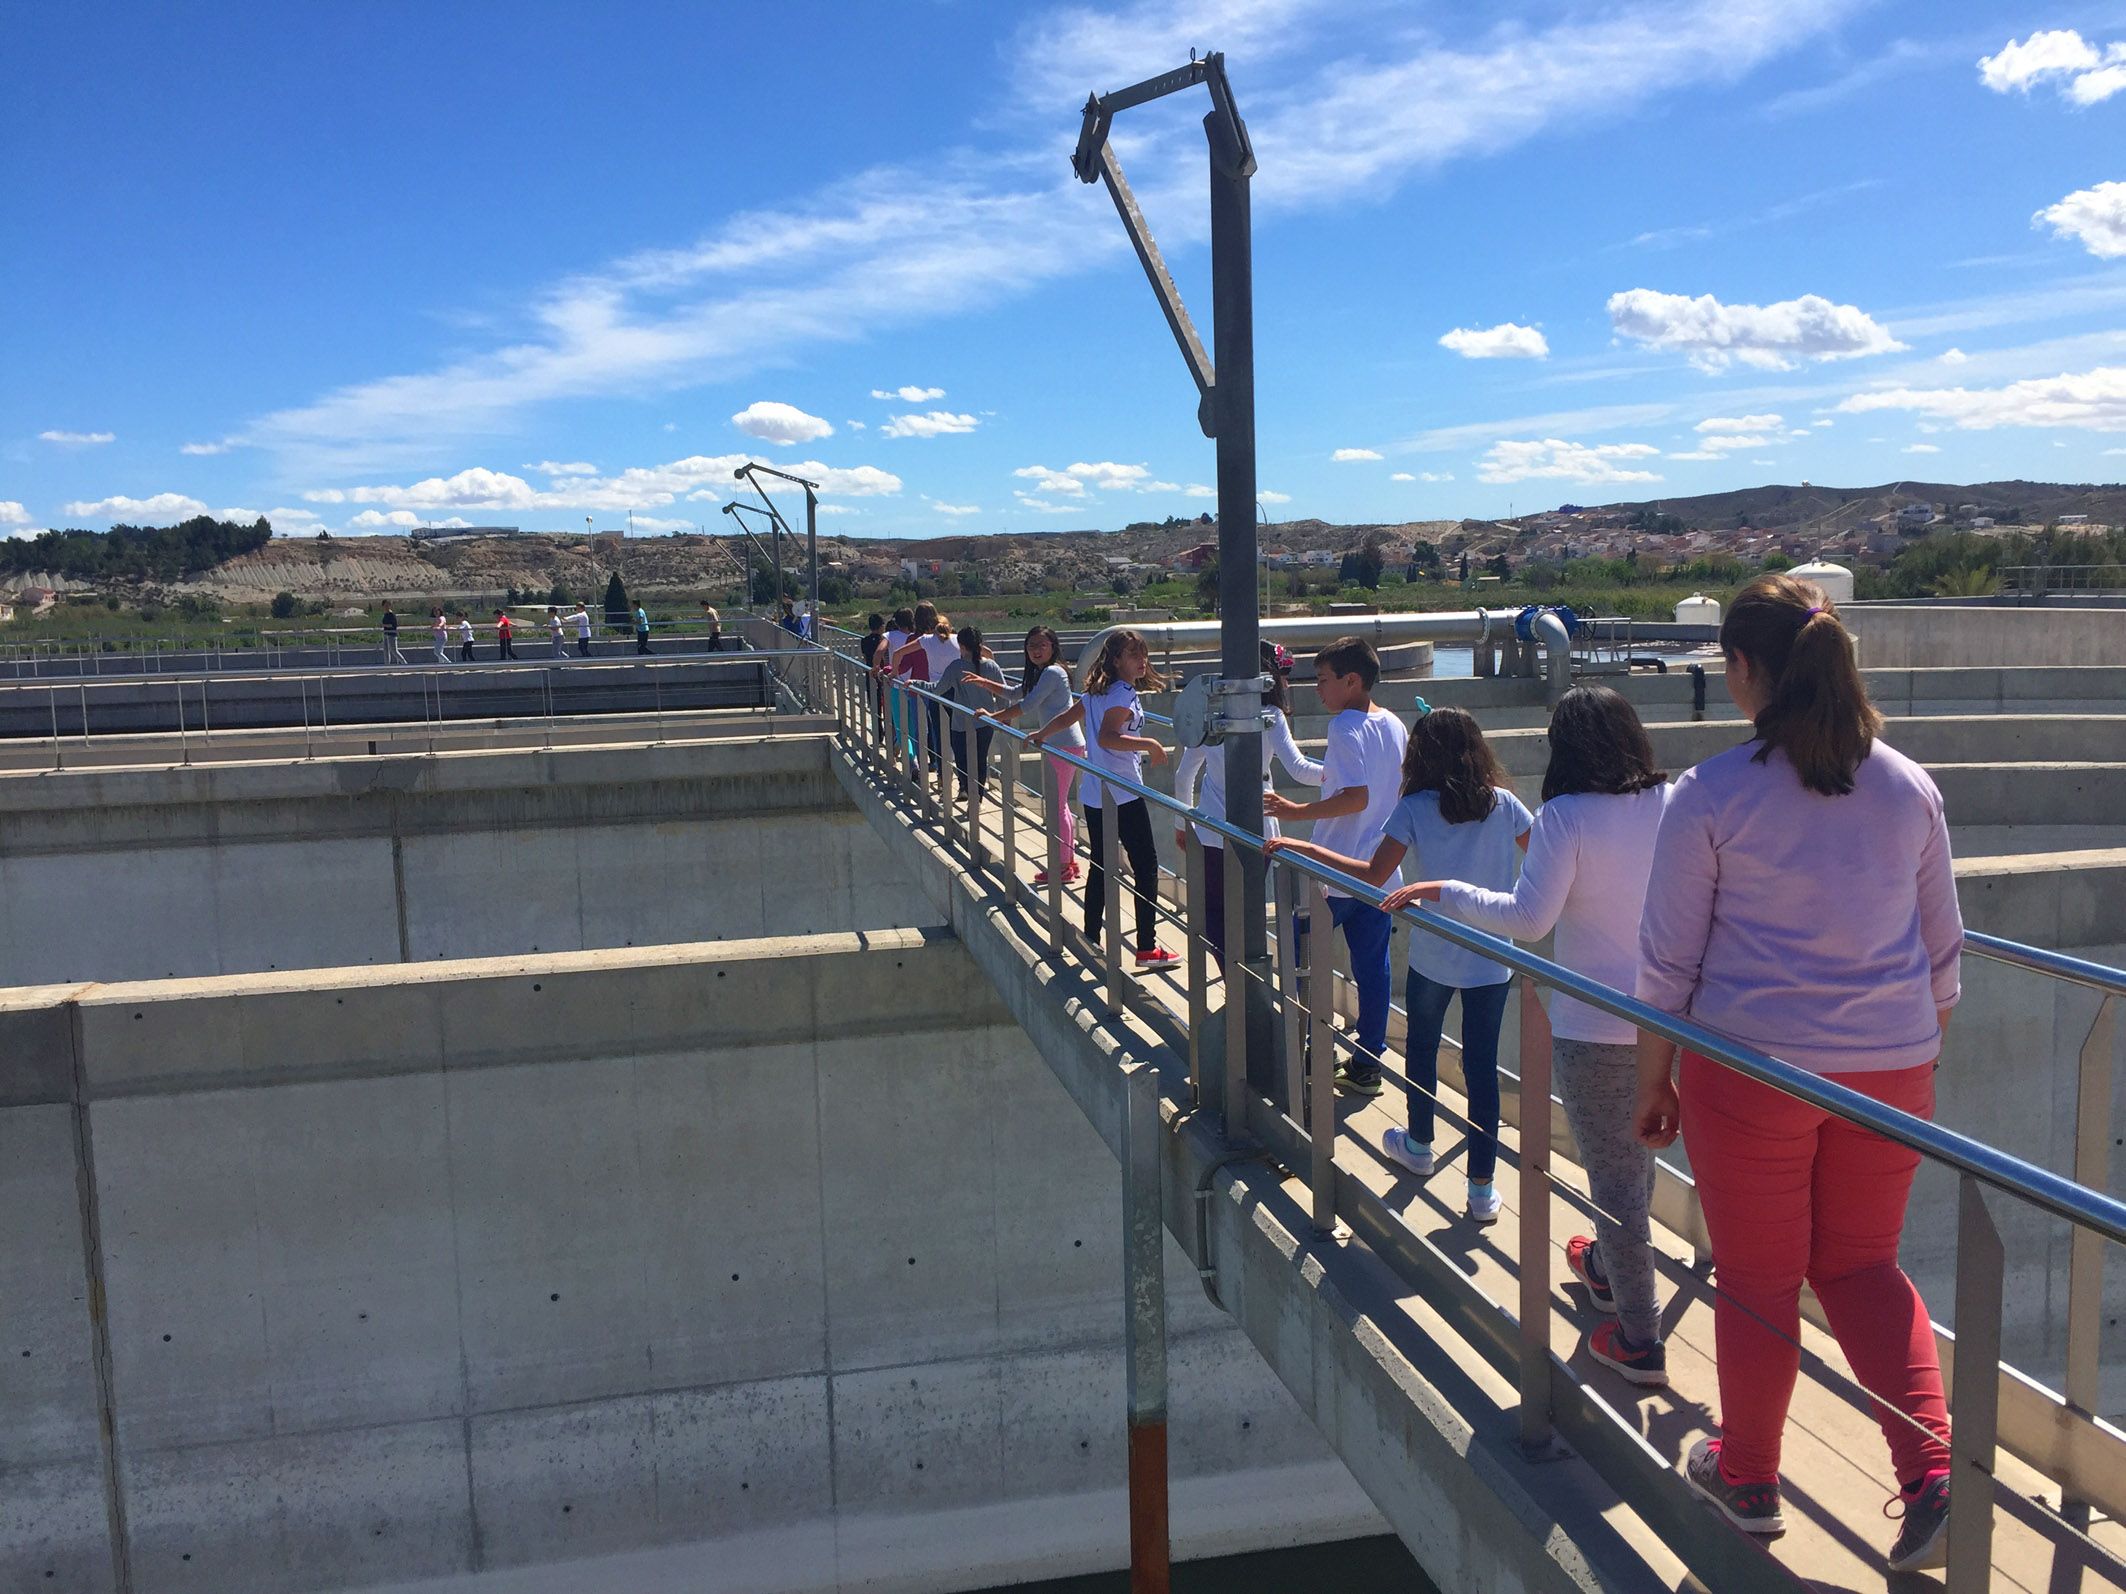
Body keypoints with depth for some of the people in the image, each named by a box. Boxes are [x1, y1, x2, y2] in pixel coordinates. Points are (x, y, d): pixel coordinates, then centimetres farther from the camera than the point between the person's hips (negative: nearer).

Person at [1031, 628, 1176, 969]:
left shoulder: (1097, 692, 11)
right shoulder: (1124, 694, -14)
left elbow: (1065, 718, 20)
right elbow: (1106, 737, -27)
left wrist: (1040, 736, 34)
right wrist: (1149, 744, -27)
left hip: (1094, 796, 9)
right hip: (1124, 796, -9)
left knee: (1100, 867, 16)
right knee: (1146, 866, -2)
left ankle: (1091, 939, 21)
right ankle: (1147, 947, -3)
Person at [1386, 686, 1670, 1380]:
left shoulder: (1566, 817, -17)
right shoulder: (1673, 803, -1)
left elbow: (1528, 917, -23)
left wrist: (1442, 891, -13)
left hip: (1595, 1028, -7)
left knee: (1614, 1175, 4)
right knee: (1636, 1155, 25)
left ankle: (1638, 1339, 13)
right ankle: (1606, 1266, 48)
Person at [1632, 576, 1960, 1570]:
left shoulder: (1711, 795, -12)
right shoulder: (1908, 787, 1)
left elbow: (1669, 961, -8)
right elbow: (1942, 953, 9)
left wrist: (1652, 1081, 4)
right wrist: (1919, 1059, 22)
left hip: (1752, 1068, -4)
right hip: (1890, 1068, 4)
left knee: (1757, 1281, 13)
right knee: (1861, 1266, 21)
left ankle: (1746, 1480, 31)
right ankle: (1935, 1474, 8)